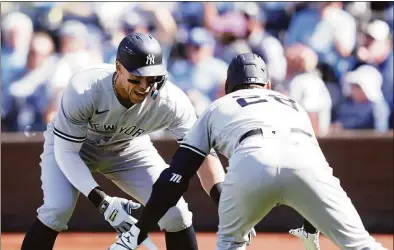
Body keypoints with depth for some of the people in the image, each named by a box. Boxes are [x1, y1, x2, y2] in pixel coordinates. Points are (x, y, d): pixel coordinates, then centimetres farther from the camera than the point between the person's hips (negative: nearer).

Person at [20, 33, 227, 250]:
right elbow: (65, 153, -31)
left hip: (128, 149, 3)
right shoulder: (83, 91, -38)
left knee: (174, 211, -11)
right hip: (70, 143, -3)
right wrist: (103, 201, -42)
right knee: (58, 209, -27)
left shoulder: (171, 101, -31)